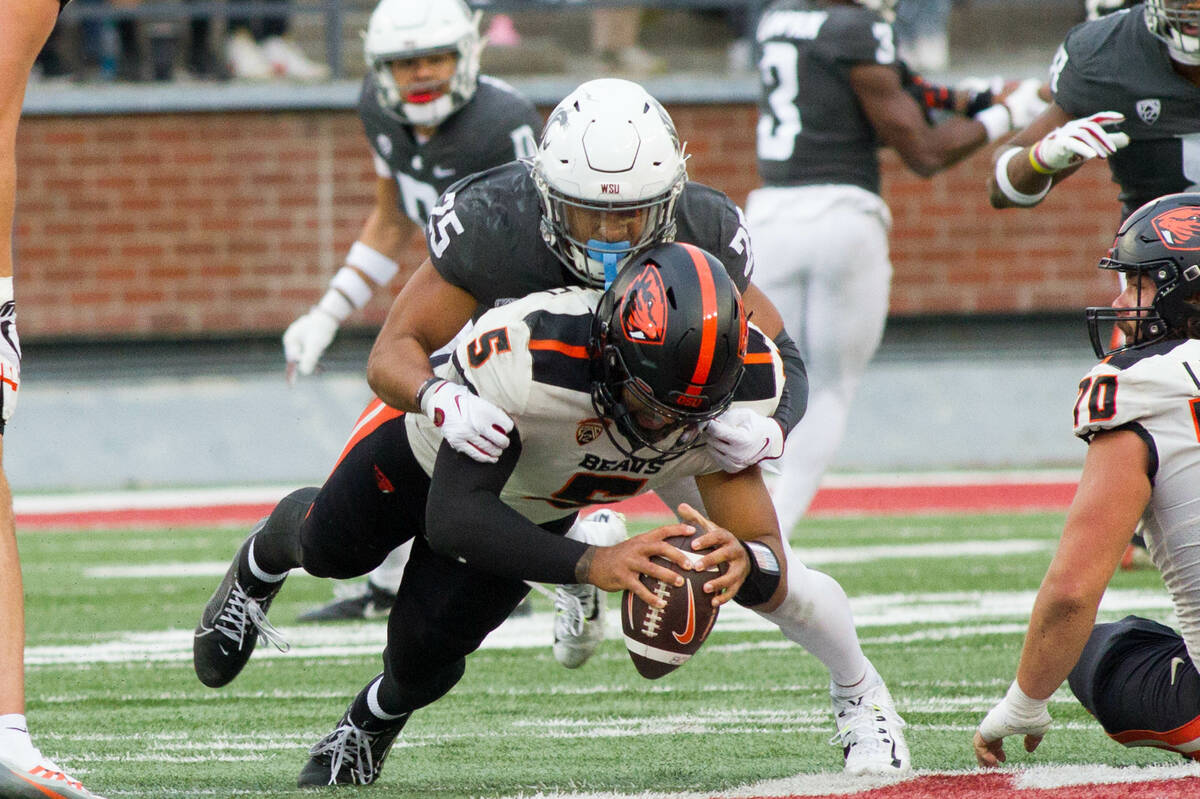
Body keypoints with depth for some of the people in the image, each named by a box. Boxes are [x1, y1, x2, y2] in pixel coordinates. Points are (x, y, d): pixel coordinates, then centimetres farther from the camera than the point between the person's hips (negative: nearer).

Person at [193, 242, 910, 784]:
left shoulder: (740, 386, -36)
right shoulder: (527, 360, -50)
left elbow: (770, 560, -32)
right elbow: (452, 518, -50)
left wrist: (745, 562, -58)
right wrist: (589, 563, -64)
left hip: (534, 505, 3)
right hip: (435, 445, -3)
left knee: (425, 650, -4)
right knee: (332, 550, 20)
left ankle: (374, 722, 35)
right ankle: (272, 550, 61)